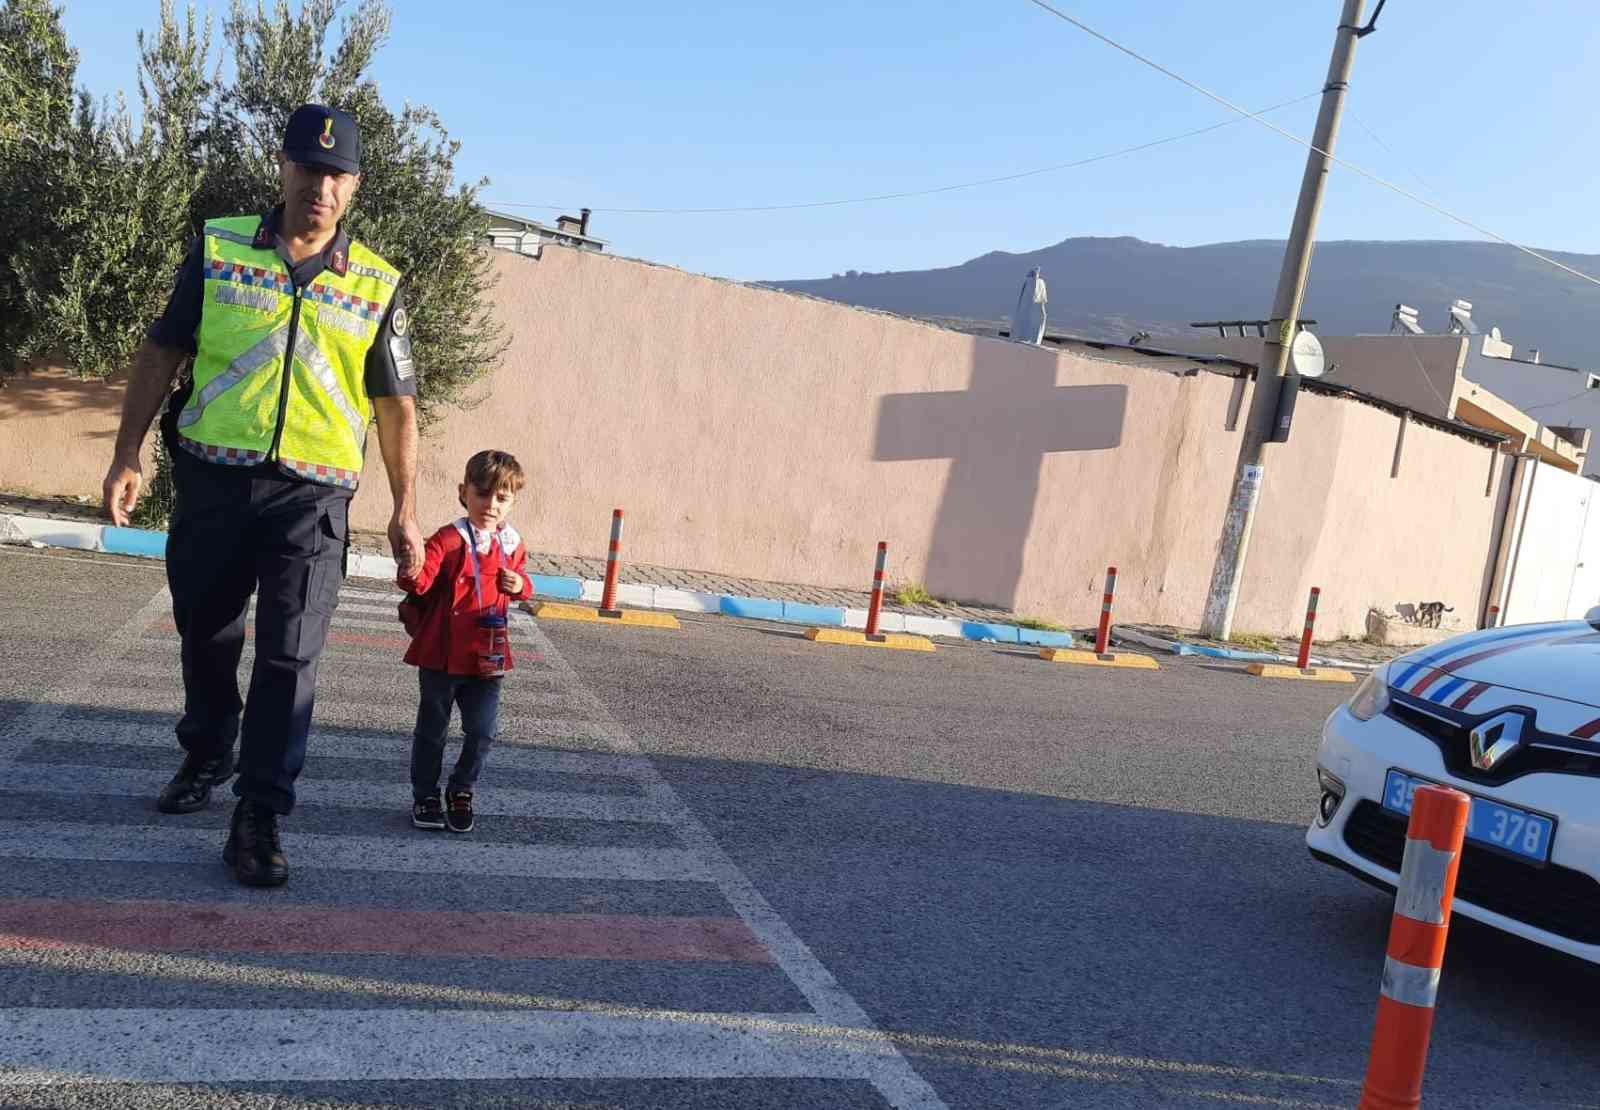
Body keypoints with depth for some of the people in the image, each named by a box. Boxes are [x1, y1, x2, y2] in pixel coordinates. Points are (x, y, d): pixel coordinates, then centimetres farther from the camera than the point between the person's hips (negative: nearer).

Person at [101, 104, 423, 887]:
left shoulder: (377, 286, 3)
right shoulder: (218, 249, 4)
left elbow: (395, 406, 5)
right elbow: (161, 353, 9)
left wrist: (405, 512, 2)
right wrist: (126, 456, 4)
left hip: (312, 494, -1)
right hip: (211, 478, 2)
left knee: (289, 656, -6)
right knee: (205, 634, 16)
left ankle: (258, 815, 3)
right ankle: (206, 756, 41)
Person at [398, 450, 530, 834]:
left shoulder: (512, 545, 4)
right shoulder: (448, 540, -13)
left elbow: (520, 580, 20)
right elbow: (421, 583, -23)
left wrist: (520, 585, -3)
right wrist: (412, 571, -45)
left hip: (487, 657, 4)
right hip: (441, 655, -3)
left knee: (482, 732, 7)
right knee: (432, 729, 10)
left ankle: (462, 791, 28)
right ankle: (425, 796, 26)